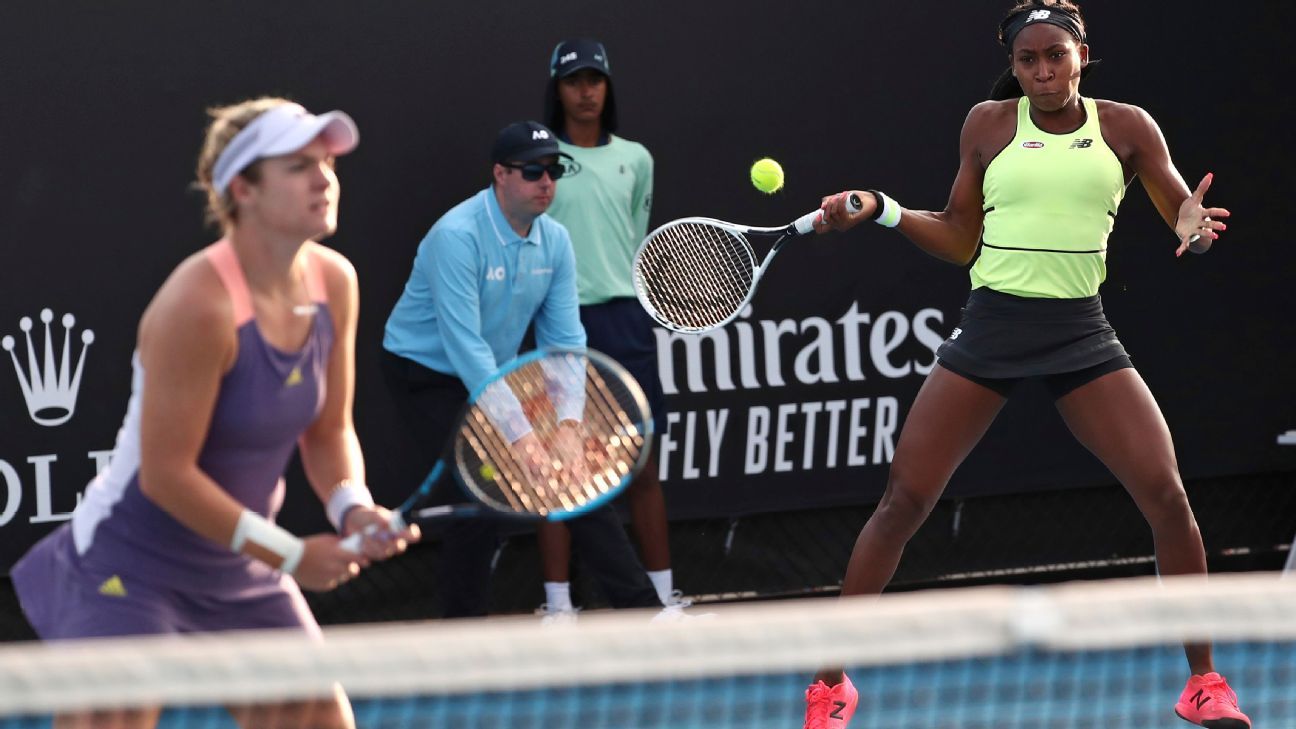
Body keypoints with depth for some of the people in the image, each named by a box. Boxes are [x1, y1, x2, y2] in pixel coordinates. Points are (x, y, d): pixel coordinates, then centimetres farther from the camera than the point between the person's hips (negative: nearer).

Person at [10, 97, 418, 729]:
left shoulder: (334, 282, -3)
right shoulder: (200, 305, -26)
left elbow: (328, 431, 8)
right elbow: (167, 474, -25)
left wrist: (353, 509, -13)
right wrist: (290, 556, -21)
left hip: (240, 573, 8)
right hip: (127, 575, -8)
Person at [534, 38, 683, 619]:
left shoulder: (634, 159, 11)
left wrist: (631, 304, 14)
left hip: (625, 319, 3)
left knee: (643, 467, 4)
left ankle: (662, 594, 10)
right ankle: (558, 603, 2)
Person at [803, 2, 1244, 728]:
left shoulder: (1126, 128, 2)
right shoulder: (989, 124, 3)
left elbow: (1187, 218, 5)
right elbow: (958, 239, 11)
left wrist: (1196, 225, -19)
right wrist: (880, 209, -3)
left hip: (1081, 334, 0)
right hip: (991, 326, 0)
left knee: (1168, 496, -11)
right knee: (903, 503, -4)